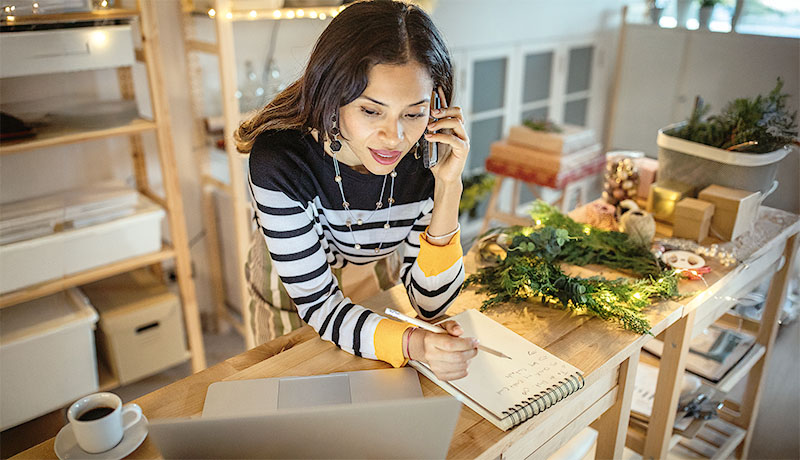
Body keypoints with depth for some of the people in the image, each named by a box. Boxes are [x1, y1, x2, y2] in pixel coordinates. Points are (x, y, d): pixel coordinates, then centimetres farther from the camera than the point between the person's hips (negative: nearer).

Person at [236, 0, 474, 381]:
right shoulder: (279, 162, -36)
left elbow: (430, 305, -24)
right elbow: (318, 303, -30)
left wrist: (448, 189, -36)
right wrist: (411, 343, -48)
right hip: (290, 300, -2)